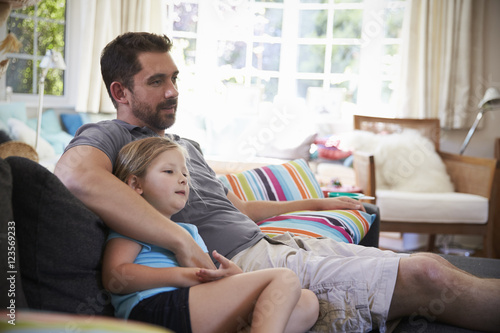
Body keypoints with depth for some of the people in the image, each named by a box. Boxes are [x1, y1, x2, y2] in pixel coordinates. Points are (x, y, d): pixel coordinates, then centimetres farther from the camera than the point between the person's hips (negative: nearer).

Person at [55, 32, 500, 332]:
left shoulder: (184, 144, 26)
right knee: (426, 277, -18)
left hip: (273, 243, 9)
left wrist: (317, 203, 38)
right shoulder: (109, 136, -2)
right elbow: (75, 174, -28)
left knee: (431, 267, -4)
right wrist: (181, 239, -33)